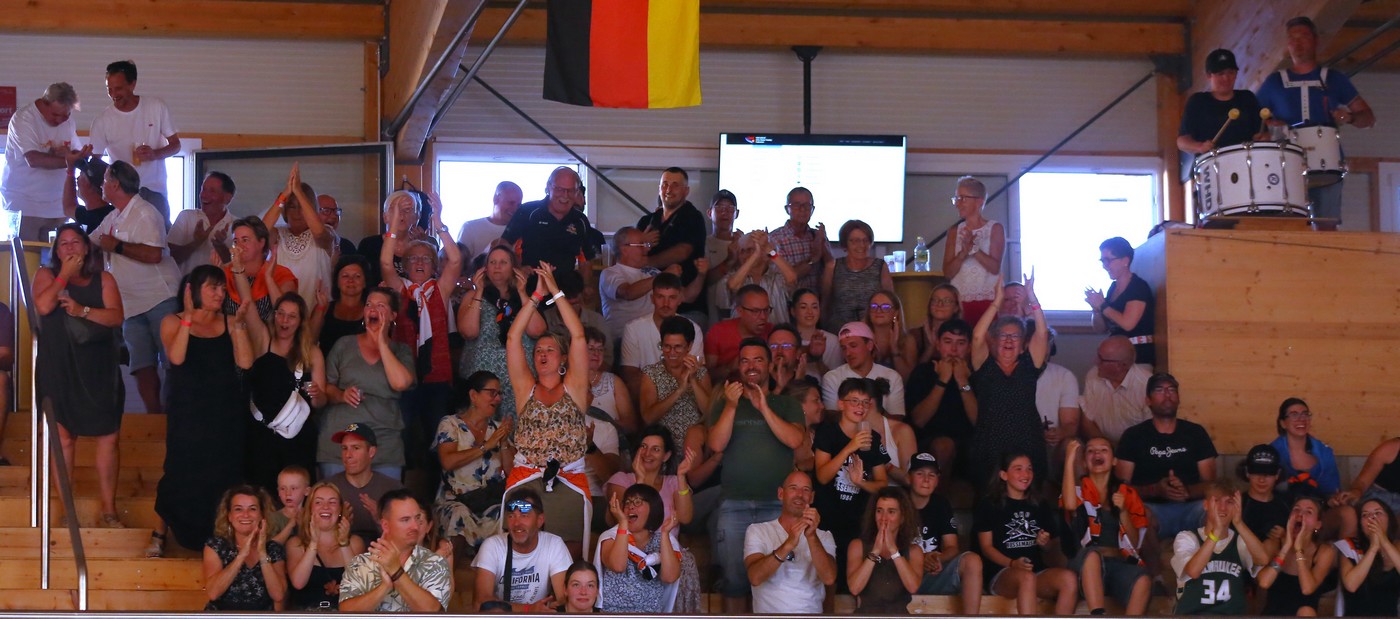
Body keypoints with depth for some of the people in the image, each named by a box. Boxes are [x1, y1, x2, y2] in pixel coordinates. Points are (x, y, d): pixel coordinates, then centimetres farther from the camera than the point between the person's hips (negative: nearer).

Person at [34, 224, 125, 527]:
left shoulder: (103, 279, 11)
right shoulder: (47, 275, 8)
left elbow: (116, 317, -3)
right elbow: (43, 306, -11)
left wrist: (83, 310, -16)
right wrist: (65, 274, -6)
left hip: (98, 368, 1)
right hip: (58, 366, -1)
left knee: (109, 436, -4)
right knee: (64, 436, -2)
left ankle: (109, 510, 1)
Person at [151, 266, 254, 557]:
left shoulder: (229, 323, 6)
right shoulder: (174, 322, -1)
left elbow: (245, 362, -7)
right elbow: (176, 357, -21)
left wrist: (239, 325, -10)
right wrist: (188, 317, -20)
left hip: (225, 416, 3)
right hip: (188, 415, -3)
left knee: (223, 476, 3)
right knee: (182, 474, -3)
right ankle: (159, 534, 11)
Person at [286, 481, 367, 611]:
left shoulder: (355, 541, 10)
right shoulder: (295, 543, 8)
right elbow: (298, 583, -9)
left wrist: (344, 544, -9)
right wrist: (314, 543, -12)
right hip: (307, 613, -1)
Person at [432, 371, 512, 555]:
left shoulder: (498, 427, 17)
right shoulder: (450, 424, 5)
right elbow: (447, 462, -14)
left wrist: (504, 443, -5)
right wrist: (486, 446, -13)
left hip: (491, 500, 3)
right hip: (456, 499, -3)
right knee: (459, 516, -37)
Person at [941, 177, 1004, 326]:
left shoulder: (995, 228, 3)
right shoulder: (955, 231, 11)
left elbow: (995, 267, -6)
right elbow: (948, 272, 4)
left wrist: (973, 248, -18)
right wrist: (963, 252, -13)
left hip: (988, 301, -2)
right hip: (960, 301, 2)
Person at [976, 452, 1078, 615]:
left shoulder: (1040, 507, 22)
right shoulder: (989, 505, 10)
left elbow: (1053, 550, 24)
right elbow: (986, 547, 1)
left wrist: (1046, 544, -1)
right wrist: (1012, 563, -17)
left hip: (1038, 572, 4)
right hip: (1000, 574, -4)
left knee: (1069, 578, -29)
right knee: (1026, 577, -39)